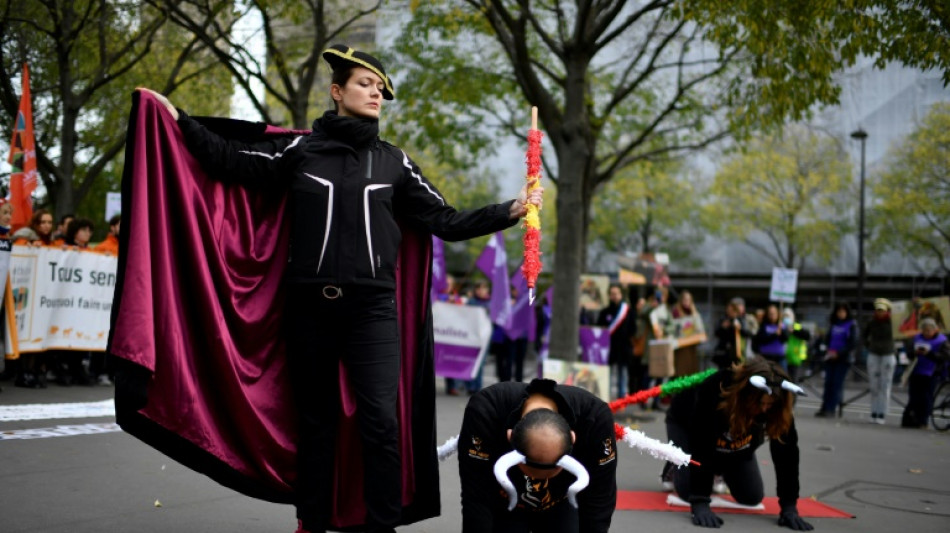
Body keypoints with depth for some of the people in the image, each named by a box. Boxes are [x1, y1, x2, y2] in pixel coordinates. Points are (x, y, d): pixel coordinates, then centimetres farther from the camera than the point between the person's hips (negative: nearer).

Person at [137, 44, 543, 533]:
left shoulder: (394, 162, 11)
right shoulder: (300, 149, 7)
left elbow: (445, 222, 10)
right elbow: (232, 162, 5)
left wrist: (510, 211, 4)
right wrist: (180, 120, 2)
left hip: (372, 310, 0)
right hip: (309, 308, 0)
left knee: (380, 421, -9)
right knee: (315, 421, 10)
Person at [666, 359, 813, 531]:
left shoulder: (777, 403, -34)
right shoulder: (714, 391, -45)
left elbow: (786, 451, -28)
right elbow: (701, 449, -44)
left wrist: (789, 506, -31)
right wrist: (699, 504, -48)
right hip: (686, 424, -4)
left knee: (752, 497, -2)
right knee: (690, 491, -20)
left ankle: (719, 470, 28)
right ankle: (675, 466, 15)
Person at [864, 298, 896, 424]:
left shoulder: (892, 321, -9)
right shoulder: (871, 321, 1)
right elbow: (864, 334, 16)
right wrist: (869, 345, 9)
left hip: (888, 356, -3)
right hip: (873, 355, 3)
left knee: (885, 387, -3)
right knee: (873, 386, 5)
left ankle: (882, 415, -2)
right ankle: (874, 414, 10)